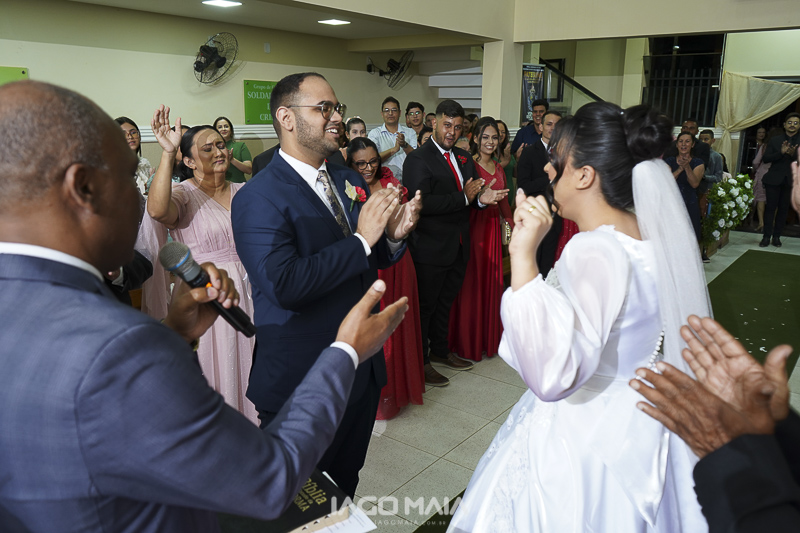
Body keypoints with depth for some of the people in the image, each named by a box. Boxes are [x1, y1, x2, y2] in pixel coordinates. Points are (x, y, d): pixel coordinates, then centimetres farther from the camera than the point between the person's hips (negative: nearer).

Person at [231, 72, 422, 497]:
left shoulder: (350, 181, 6)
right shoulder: (257, 199, -17)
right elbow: (284, 285, -30)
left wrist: (393, 234, -9)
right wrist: (361, 239, -25)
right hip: (301, 385, -6)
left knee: (345, 485, 26)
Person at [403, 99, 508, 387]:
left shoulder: (464, 158, 11)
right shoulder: (418, 159, -13)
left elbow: (471, 196, 15)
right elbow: (422, 203, -25)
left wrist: (482, 199, -9)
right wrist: (464, 198, -23)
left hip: (459, 247, 7)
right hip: (430, 248, -7)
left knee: (445, 302, 21)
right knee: (425, 305, 7)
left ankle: (440, 350, 39)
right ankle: (421, 361, 22)